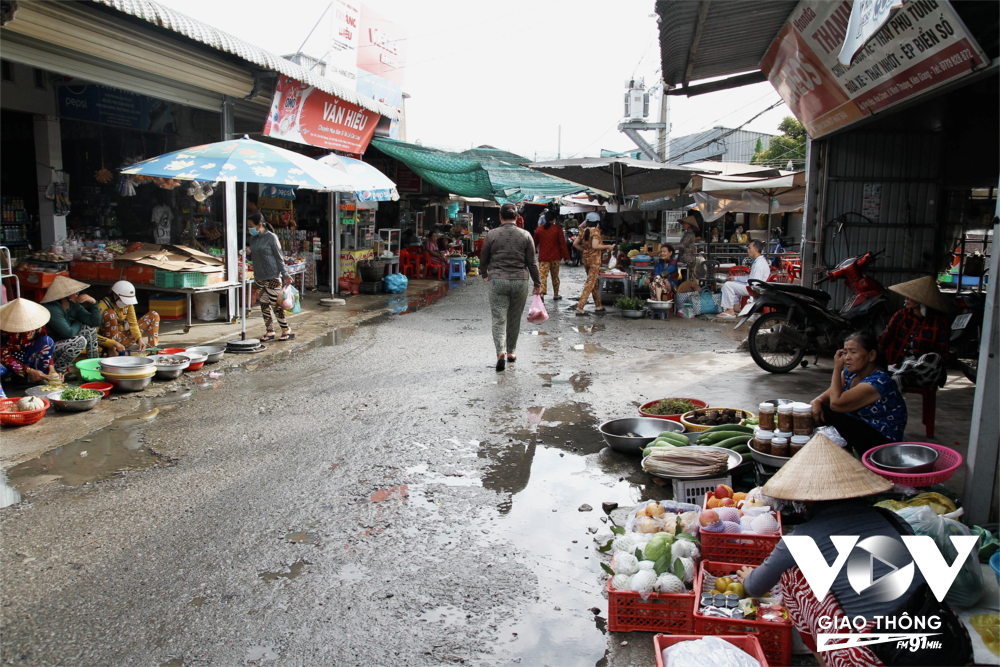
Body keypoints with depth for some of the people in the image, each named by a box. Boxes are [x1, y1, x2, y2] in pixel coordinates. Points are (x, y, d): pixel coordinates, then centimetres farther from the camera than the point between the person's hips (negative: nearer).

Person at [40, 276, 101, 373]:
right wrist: (77, 324, -8)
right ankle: (57, 371, -13)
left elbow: (96, 322, -4)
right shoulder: (52, 310, -25)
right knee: (80, 341, -29)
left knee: (90, 328, -1)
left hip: (64, 345, 9)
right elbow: (69, 333, -31)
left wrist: (93, 302, -14)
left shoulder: (74, 306, 0)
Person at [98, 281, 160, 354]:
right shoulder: (103, 306, -22)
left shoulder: (128, 302, -4)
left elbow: (133, 323, -3)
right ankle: (112, 352, -29)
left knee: (153, 315, 0)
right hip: (109, 339, -6)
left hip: (124, 338, 6)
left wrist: (139, 339, -21)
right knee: (110, 313, -32)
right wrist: (114, 343, -39)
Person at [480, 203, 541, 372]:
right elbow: (532, 262, 2)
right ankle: (511, 352, 26)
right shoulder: (525, 235, 0)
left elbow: (483, 260, 7)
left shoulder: (492, 235, -1)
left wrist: (485, 275, 27)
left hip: (497, 281, -1)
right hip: (520, 282, 1)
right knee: (514, 319, 15)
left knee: (499, 319, -1)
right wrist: (537, 283, 11)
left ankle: (501, 352, -19)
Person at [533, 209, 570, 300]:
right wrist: (566, 256, -1)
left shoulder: (539, 229, 1)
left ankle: (541, 293, -26)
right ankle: (556, 295, 26)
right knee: (555, 276, 15)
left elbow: (535, 243, 10)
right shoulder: (558, 229, -6)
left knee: (542, 276, -6)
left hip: (543, 257, 0)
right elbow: (562, 243, -7)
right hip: (555, 257, 0)